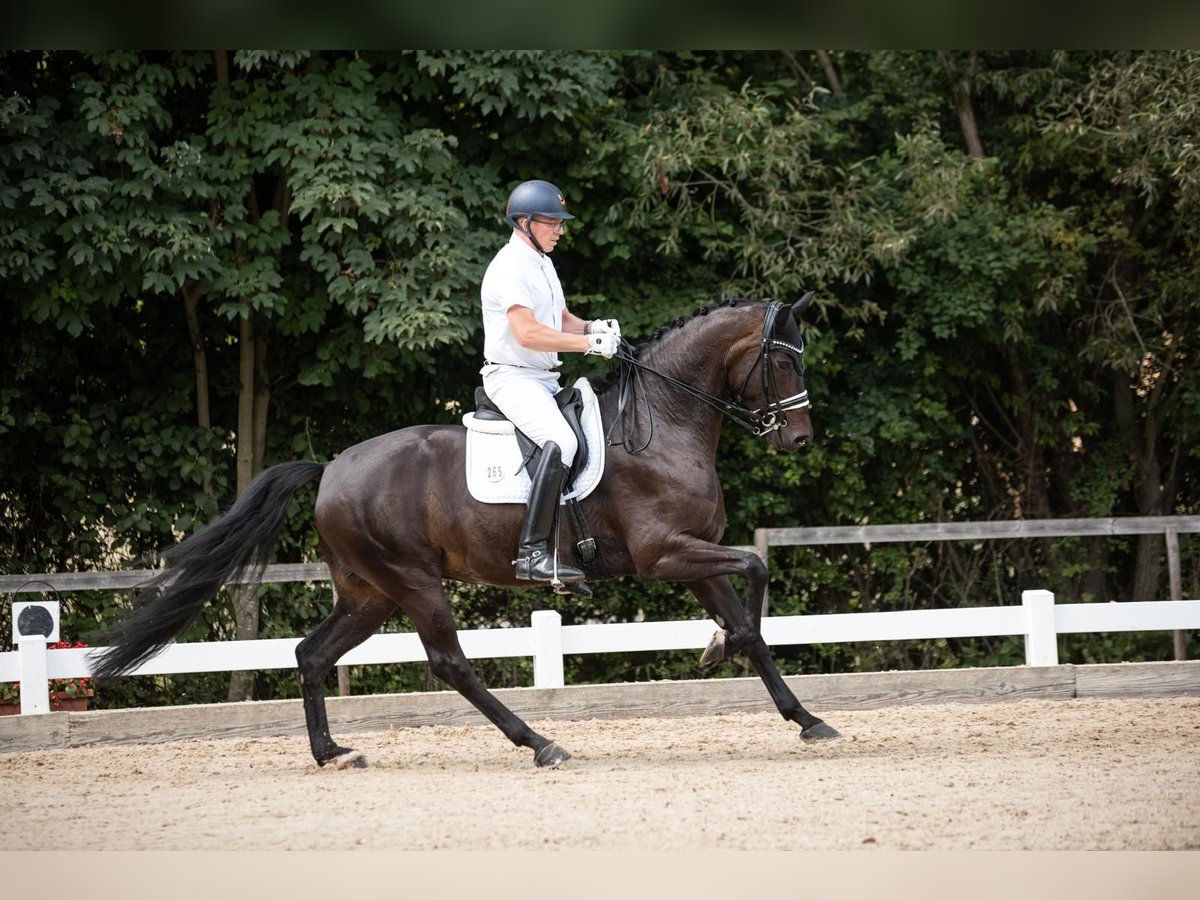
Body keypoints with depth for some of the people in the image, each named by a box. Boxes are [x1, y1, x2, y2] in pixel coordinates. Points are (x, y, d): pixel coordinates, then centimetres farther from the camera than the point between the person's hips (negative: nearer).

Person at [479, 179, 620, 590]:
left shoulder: (543, 264, 18)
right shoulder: (510, 267, -14)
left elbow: (561, 319, 21)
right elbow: (527, 333, -24)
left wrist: (592, 327, -1)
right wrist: (588, 343, -22)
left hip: (545, 379, 11)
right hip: (512, 377, -11)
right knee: (560, 442, -31)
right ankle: (533, 552, -35)